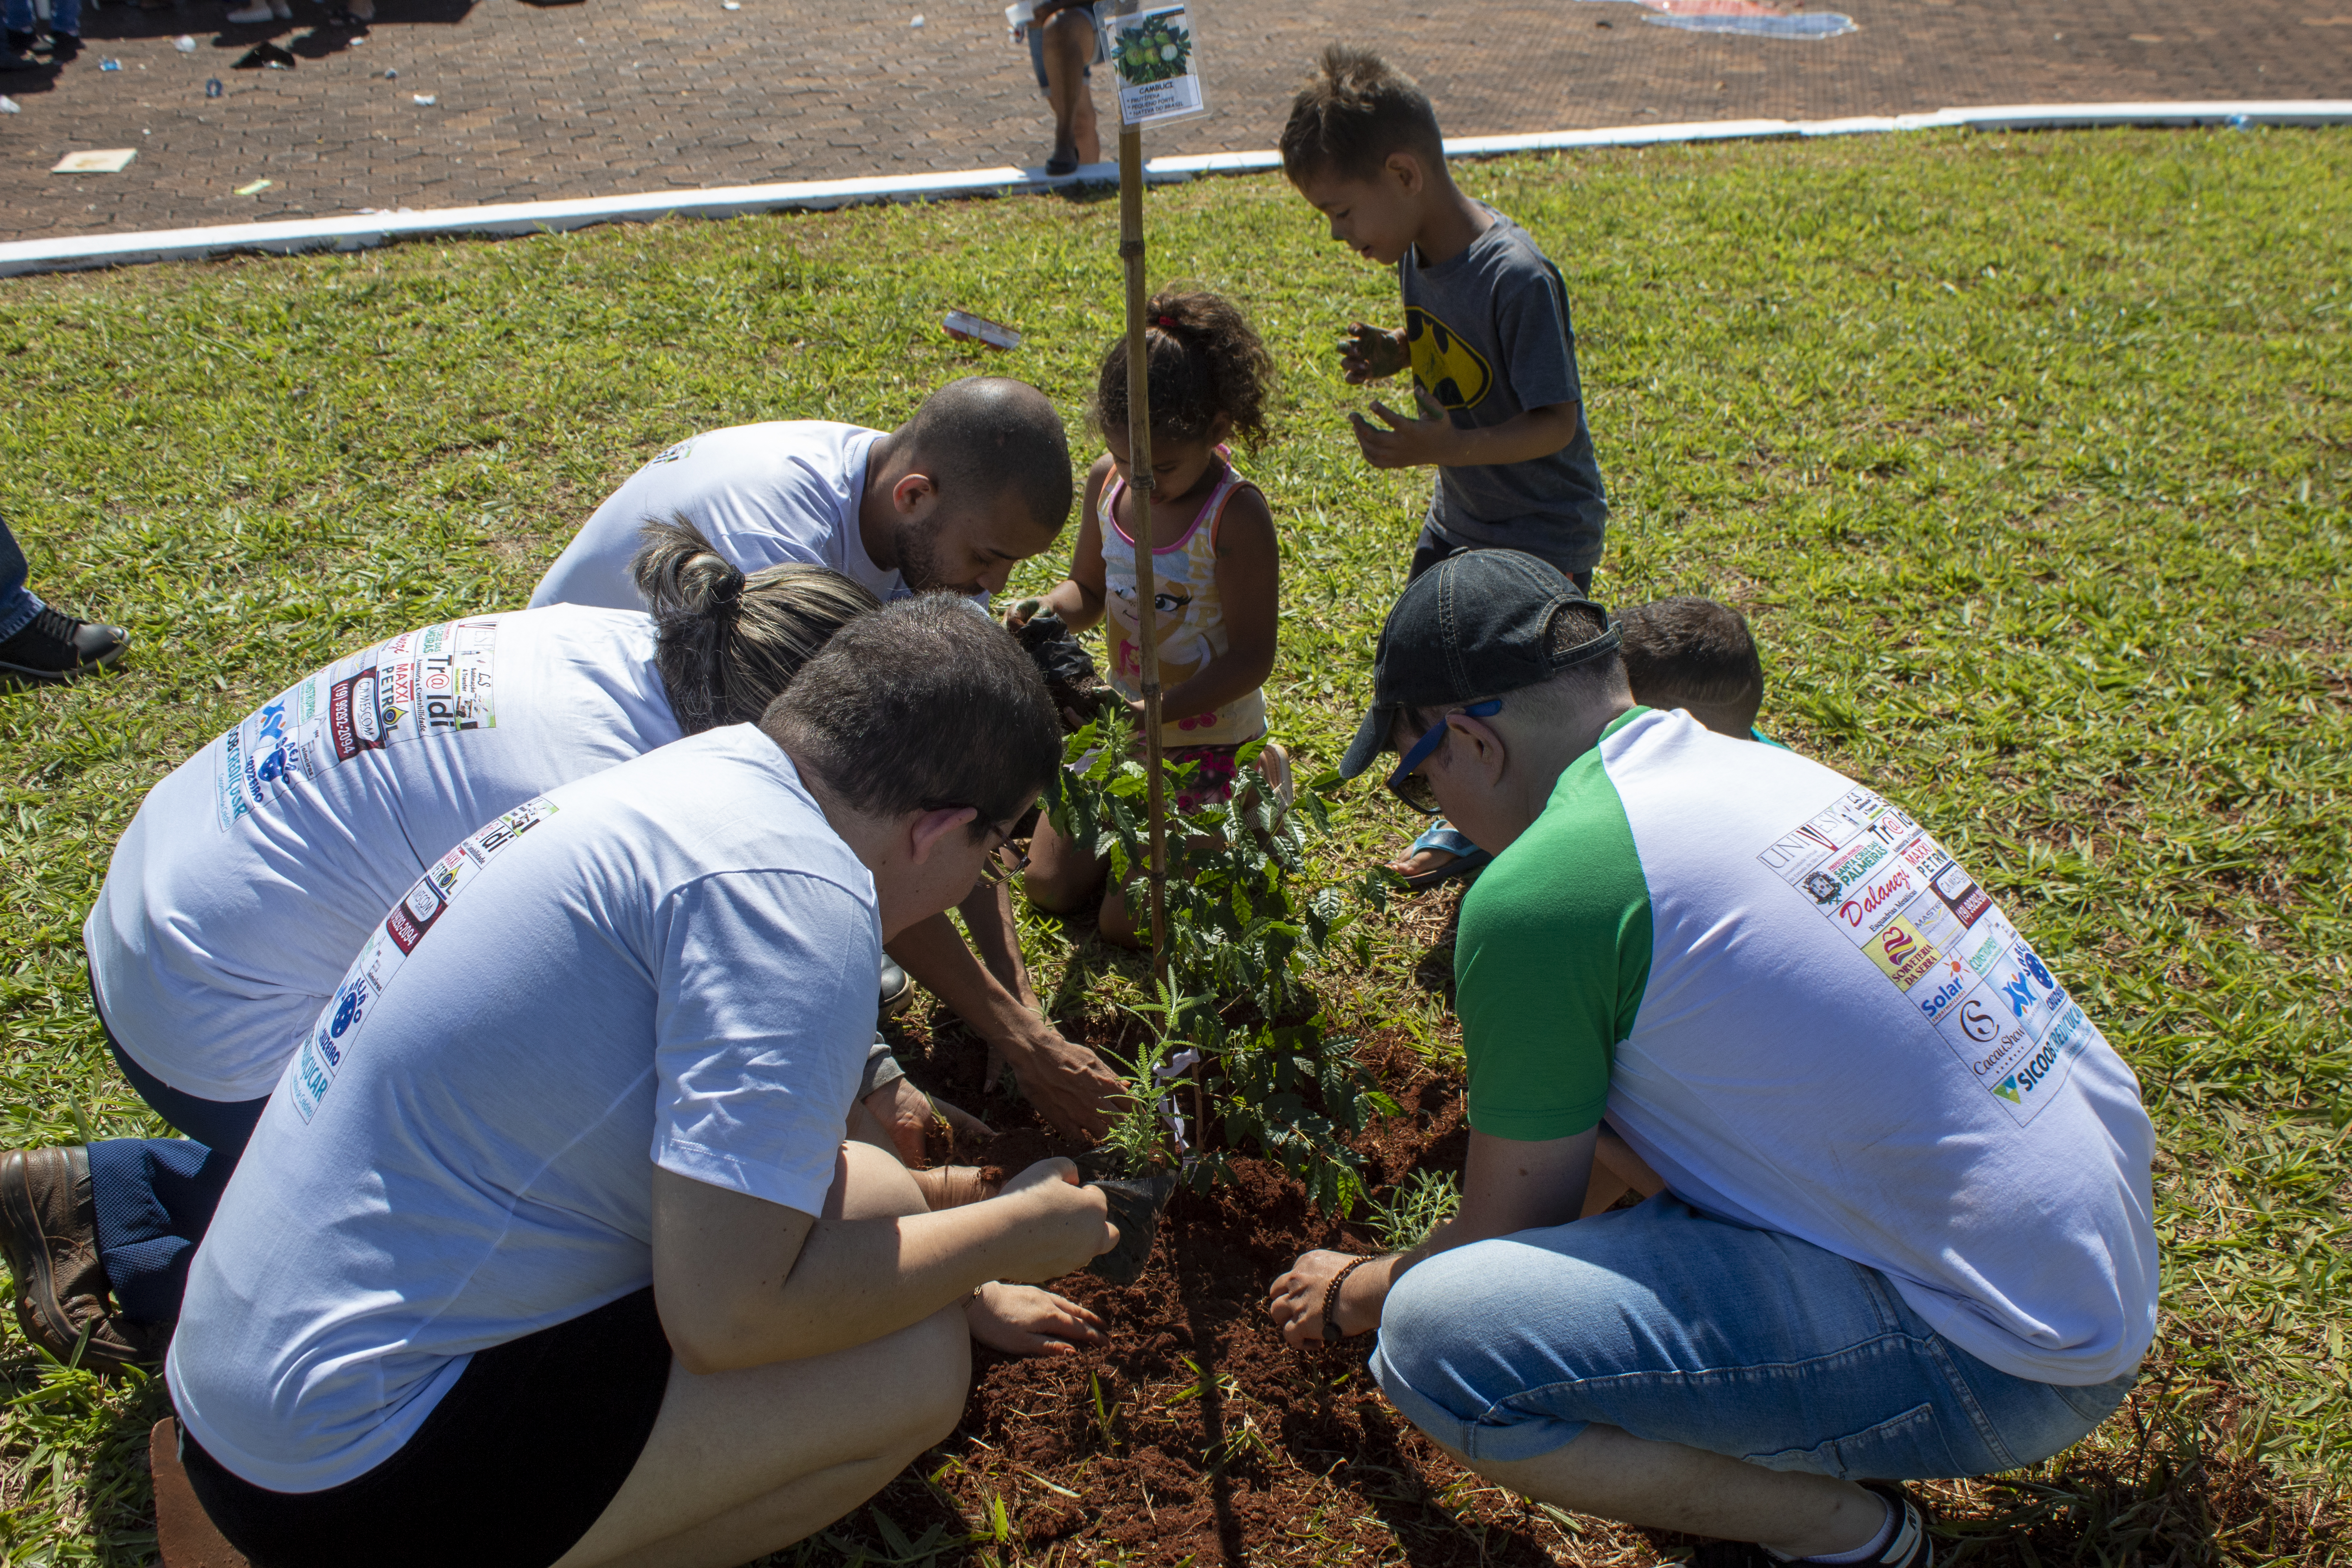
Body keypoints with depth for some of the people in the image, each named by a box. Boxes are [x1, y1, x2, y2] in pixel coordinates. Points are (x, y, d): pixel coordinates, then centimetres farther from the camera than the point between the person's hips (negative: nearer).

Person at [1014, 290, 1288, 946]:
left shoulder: (1236, 515, -25)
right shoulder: (1106, 481, -7)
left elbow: (1252, 658, -22)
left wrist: (1159, 712, -34)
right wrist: (1043, 613, -15)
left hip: (1212, 736, -6)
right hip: (1128, 723, 7)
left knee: (1128, 920, -2)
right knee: (1049, 885, 10)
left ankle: (1260, 790, 16)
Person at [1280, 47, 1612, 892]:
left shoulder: (1515, 277, -29)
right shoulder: (1417, 251, -4)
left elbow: (1555, 421, -26)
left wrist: (1444, 449, -38)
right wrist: (1391, 351, -8)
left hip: (1543, 534, -8)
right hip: (1459, 518, 8)